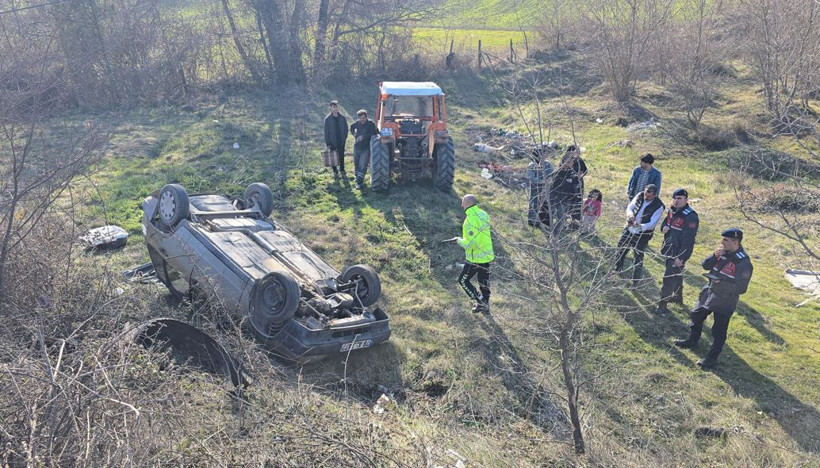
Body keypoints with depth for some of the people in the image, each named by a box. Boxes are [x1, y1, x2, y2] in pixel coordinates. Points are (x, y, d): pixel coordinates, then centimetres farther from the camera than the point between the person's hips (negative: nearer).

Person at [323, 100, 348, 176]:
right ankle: (335, 171, 19)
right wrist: (327, 143, -8)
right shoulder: (327, 119, -5)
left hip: (341, 141, 1)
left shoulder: (342, 118, 0)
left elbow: (346, 129, 8)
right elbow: (326, 132, -4)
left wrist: (345, 138, -3)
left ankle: (342, 169, 23)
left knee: (341, 156, 7)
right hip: (332, 142, -1)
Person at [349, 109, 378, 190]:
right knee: (356, 164, 16)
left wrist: (364, 136, -20)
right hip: (356, 147, 5)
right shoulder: (357, 123, 2)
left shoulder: (371, 124, -14)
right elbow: (352, 127, 23)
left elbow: (373, 135, -22)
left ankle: (359, 182, -6)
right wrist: (354, 134, 7)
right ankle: (358, 178, 34)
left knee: (363, 166, -9)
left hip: (366, 148, -5)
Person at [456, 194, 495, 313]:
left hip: (476, 258, -8)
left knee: (463, 280, 9)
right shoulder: (483, 214, 2)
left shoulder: (471, 220, -26)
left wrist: (460, 240, -9)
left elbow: (471, 244, -27)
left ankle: (481, 302, 10)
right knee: (483, 281, 21)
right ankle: (485, 305, 35)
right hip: (487, 255, 8)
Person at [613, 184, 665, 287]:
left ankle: (635, 281, 18)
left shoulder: (659, 206, -23)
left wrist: (640, 226, -40)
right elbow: (630, 207, -5)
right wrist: (630, 214, -30)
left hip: (642, 234, -5)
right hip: (629, 229, 5)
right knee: (621, 250, 19)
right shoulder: (640, 196, -10)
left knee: (638, 257, 2)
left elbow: (652, 224, -22)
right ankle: (617, 270, 43)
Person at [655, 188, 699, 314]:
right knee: (676, 274, 25)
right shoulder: (672, 211, 4)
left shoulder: (690, 216, -22)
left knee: (669, 278, -8)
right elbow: (665, 222, 22)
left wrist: (681, 257, -26)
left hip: (679, 253, -9)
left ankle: (662, 305, -2)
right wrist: (664, 227, -4)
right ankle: (678, 297, 43)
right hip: (670, 250, 9)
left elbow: (688, 240, -25)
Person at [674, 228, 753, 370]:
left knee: (719, 331, 2)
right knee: (696, 316, 21)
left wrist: (721, 282, -27)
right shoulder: (723, 251, -3)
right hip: (709, 293, 7)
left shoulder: (744, 262, -23)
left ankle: (712, 358, 15)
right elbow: (705, 265, 0)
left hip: (725, 301, -7)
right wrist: (714, 256, -18)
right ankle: (692, 341, 43)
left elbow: (741, 288, -22)